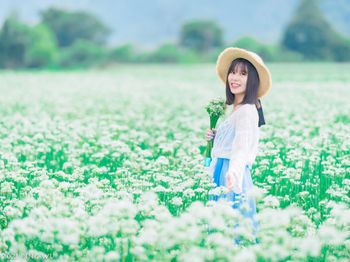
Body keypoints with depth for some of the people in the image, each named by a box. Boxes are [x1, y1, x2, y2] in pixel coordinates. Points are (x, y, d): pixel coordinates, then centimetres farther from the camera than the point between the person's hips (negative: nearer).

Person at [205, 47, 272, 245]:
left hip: (231, 178, -9)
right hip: (225, 175, 9)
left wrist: (233, 171, -50)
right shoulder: (238, 109, 14)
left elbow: (243, 143, -32)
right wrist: (215, 138, 8)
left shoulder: (246, 111, -14)